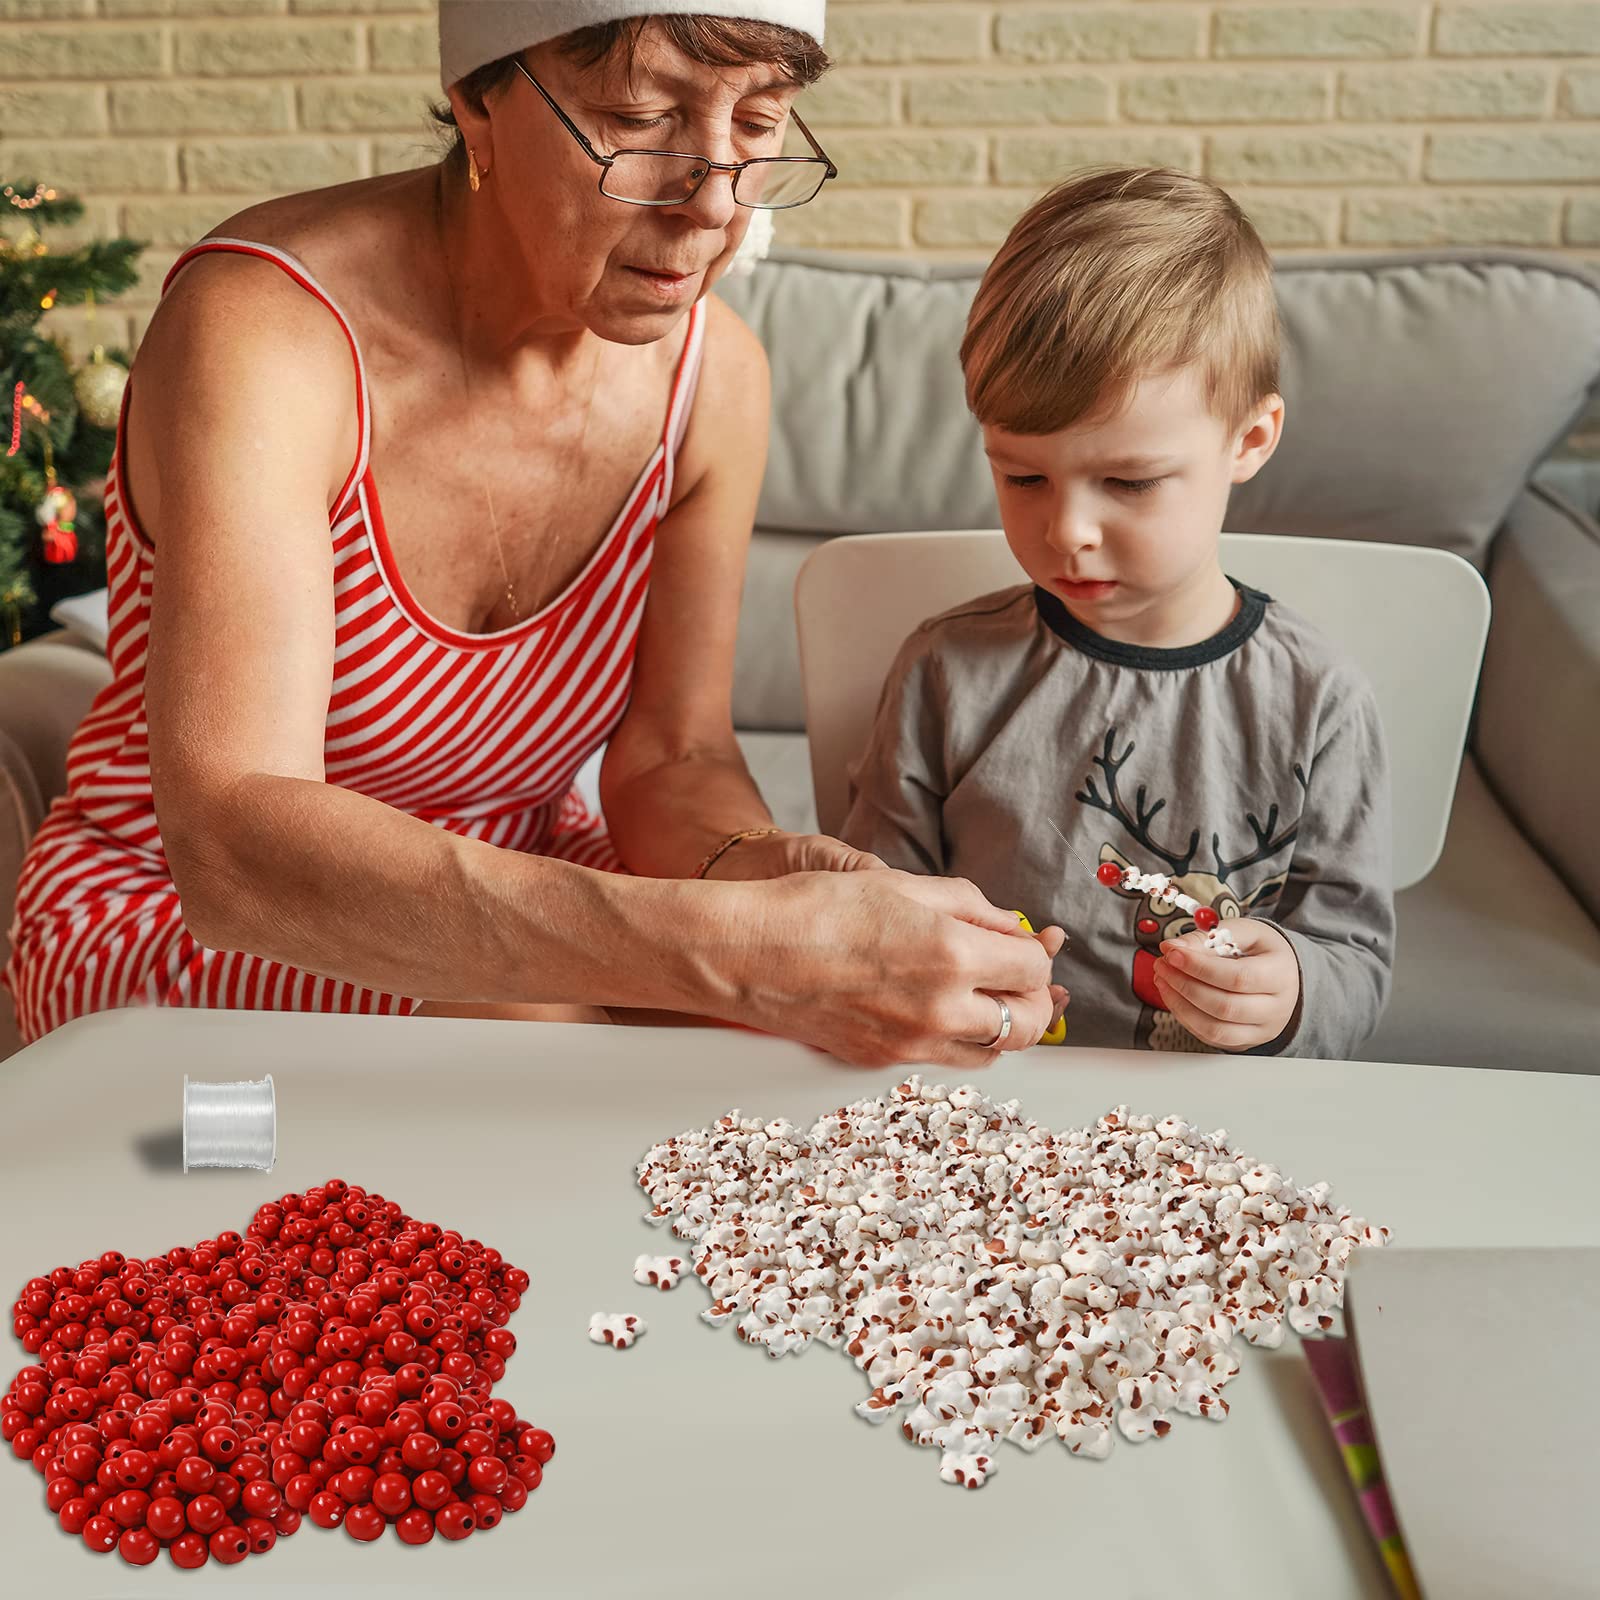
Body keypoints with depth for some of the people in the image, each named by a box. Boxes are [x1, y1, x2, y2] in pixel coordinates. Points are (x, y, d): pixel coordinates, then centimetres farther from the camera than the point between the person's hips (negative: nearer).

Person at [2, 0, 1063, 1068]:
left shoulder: (714, 371, -8)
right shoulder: (263, 330, -27)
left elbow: (673, 758, -8)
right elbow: (232, 843, -39)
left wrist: (759, 869, -33)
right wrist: (735, 947, -49)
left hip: (514, 893, 4)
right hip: (182, 923, -3)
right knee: (536, 1024, -33)